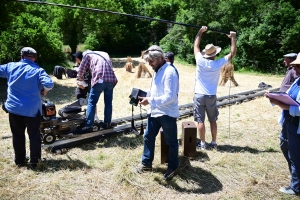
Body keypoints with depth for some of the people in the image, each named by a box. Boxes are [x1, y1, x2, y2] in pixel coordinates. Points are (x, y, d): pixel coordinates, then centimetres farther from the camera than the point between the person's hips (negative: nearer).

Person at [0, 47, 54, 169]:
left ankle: (19, 160, 27)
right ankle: (34, 162, 13)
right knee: (34, 135, 8)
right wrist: (44, 90, -4)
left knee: (17, 135, 17)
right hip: (32, 109, -3)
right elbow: (49, 84, -25)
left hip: (14, 108, 3)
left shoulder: (11, 67, 0)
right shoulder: (37, 70, -12)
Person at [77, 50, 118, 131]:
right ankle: (107, 123, 22)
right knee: (108, 103, 15)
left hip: (99, 80, -5)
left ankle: (88, 126, 3)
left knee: (91, 103, 3)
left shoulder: (87, 54, 16)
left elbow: (81, 70, 13)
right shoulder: (105, 54, 31)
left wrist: (80, 79, 31)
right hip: (111, 80, 5)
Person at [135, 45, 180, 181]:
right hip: (154, 111, 9)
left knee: (171, 141, 8)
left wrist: (150, 100, -26)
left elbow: (169, 97, -27)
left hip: (167, 113, -9)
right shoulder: (157, 71, 11)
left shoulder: (169, 72, -20)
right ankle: (146, 163, 30)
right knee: (148, 137, 15)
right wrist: (145, 96, 1)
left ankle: (173, 167, 25)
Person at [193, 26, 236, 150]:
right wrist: (233, 38, 13)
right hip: (211, 96, 1)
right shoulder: (218, 64, -7)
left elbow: (196, 46, 8)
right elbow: (232, 54, 5)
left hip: (199, 95, 0)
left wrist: (200, 32, 17)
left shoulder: (200, 61, -8)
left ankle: (202, 143, 7)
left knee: (200, 121, 3)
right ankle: (213, 143, 18)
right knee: (213, 121, 12)